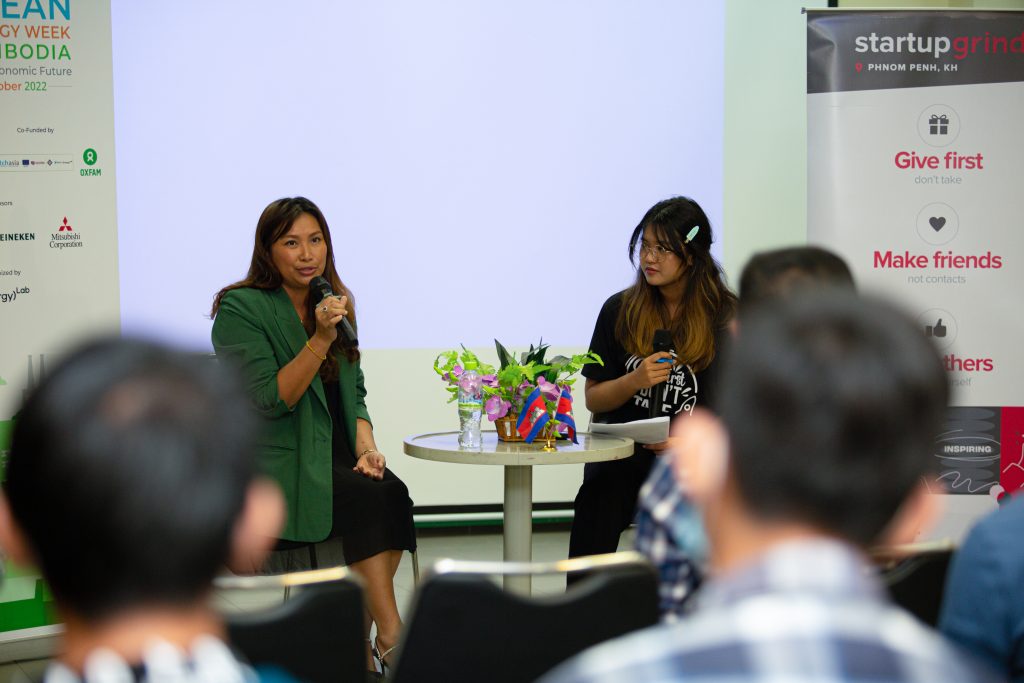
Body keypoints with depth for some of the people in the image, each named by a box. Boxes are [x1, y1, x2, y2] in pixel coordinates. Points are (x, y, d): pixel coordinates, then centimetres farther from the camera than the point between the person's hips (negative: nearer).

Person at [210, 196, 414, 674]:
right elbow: (270, 401, -15)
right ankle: (390, 638, -26)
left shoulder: (335, 302, 15)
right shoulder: (241, 308, -6)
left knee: (391, 490, -26)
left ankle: (359, 643, -20)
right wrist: (320, 340, -22)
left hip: (336, 459, 6)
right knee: (367, 496, -31)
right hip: (276, 468, -6)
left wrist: (366, 448, -1)